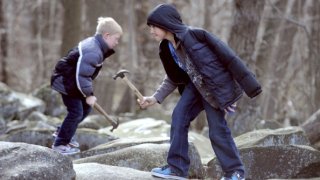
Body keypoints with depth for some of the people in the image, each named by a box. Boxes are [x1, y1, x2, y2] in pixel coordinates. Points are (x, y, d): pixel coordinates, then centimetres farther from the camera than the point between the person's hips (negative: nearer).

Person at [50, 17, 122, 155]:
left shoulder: (93, 44, 5)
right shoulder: (93, 53, -29)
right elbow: (82, 76, -30)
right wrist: (88, 95, -20)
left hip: (72, 80, 11)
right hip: (65, 81, -11)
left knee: (86, 108, 17)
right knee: (76, 112, -9)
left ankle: (63, 133, 31)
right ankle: (60, 144, 1)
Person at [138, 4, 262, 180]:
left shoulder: (195, 35, -26)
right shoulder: (167, 48, -2)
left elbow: (228, 56, -22)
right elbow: (174, 78, 12)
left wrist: (248, 85, -20)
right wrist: (155, 98, -1)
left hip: (216, 85, -7)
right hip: (195, 86, 7)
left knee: (217, 129, -5)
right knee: (179, 116, -5)